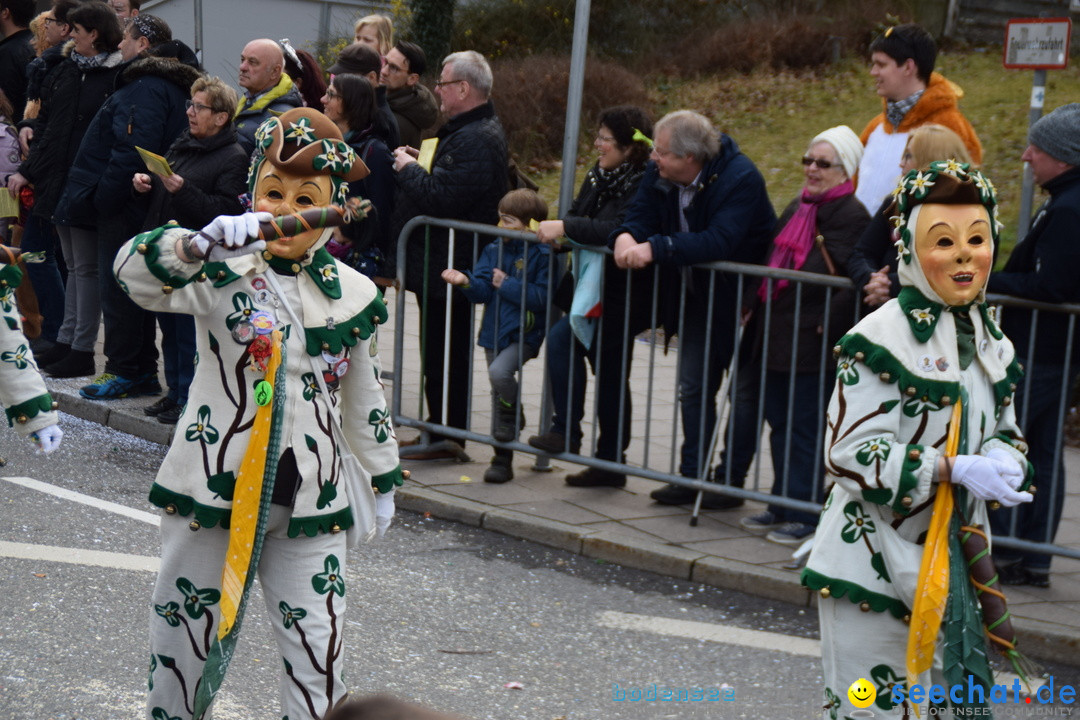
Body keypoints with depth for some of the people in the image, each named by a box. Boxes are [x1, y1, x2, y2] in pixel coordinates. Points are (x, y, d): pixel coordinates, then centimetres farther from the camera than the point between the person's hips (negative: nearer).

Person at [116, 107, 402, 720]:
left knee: (319, 648, 0)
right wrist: (201, 244, -43)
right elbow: (133, 269, -25)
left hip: (309, 503, 2)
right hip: (214, 487, -1)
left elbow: (365, 397, 15)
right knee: (187, 631, 11)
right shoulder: (223, 273, -6)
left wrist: (382, 479, 21)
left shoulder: (352, 295, 4)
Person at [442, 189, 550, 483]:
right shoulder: (494, 251, 8)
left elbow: (541, 298, -18)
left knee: (499, 372, -30)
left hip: (524, 334, -7)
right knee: (497, 392, 11)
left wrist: (506, 284, -17)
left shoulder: (541, 255, -10)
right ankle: (503, 458, 20)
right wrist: (465, 281, -19)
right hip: (494, 332, 7)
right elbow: (483, 291, 1)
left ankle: (513, 418, -2)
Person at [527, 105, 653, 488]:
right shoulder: (602, 176, 9)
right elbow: (580, 217, 15)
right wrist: (558, 231, -7)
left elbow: (617, 231, -31)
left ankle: (566, 431, -3)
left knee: (562, 339, -13)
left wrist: (566, 227, -28)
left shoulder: (643, 187, -18)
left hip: (621, 296, -9)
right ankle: (610, 463, 15)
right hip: (597, 288, 9)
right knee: (610, 375, 9)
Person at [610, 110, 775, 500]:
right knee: (693, 386, 9)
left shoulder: (741, 179, -28)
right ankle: (693, 474, 16)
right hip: (696, 296, 7)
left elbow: (720, 242, -38)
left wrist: (655, 248, -41)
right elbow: (642, 216, -5)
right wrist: (626, 236, -30)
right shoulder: (659, 173, -7)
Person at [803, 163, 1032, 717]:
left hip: (950, 564, 7)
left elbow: (1005, 435, 19)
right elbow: (850, 452, -19)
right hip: (875, 563, -7)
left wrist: (1001, 461, -6)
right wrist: (955, 469, -26)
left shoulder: (991, 344, 9)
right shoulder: (883, 339, -15)